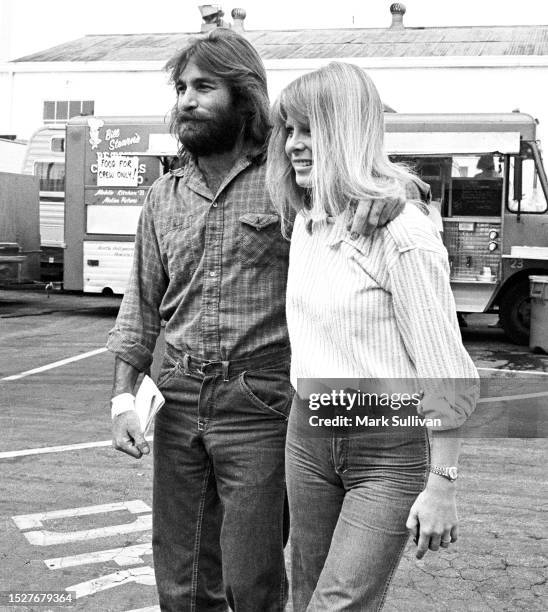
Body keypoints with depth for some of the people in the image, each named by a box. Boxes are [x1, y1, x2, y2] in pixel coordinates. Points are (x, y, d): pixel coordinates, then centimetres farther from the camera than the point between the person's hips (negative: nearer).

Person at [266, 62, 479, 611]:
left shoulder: (403, 236, -19)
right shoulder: (304, 221, 6)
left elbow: (446, 373, -17)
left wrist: (442, 485, -15)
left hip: (389, 449, -7)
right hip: (307, 436, 7)